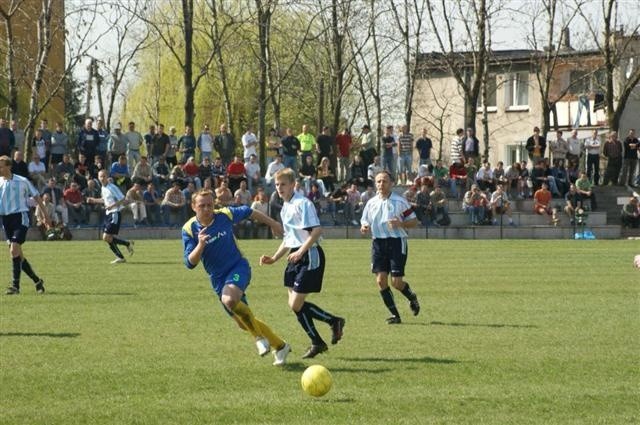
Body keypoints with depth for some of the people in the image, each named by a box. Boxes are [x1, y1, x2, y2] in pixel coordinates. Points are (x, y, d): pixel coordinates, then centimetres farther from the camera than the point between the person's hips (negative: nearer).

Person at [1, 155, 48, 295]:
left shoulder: (21, 181, -5)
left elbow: (36, 197, 5)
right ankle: (37, 281, 20)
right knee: (17, 253, 6)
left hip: (20, 217, -5)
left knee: (14, 250, -19)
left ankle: (15, 285, -18)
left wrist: (44, 215, 6)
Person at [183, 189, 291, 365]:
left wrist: (272, 223, 20)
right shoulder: (189, 229, -10)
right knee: (244, 323, 9)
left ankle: (259, 336, -15)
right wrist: (200, 245, -33)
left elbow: (249, 212, 9)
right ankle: (280, 346, 29)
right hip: (217, 279, 4)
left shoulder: (225, 215, -11)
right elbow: (190, 263, -16)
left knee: (229, 299, -35)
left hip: (238, 267, -4)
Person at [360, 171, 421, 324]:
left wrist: (400, 224, -18)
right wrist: (364, 228, -8)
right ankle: (394, 315, 5)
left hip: (397, 242, -4)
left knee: (396, 281, -8)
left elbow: (414, 221, 1)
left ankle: (412, 297, 25)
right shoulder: (371, 203, 9)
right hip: (378, 243, 4)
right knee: (381, 280, -5)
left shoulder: (400, 201, -2)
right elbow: (365, 222, 16)